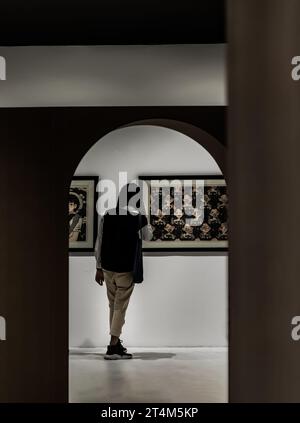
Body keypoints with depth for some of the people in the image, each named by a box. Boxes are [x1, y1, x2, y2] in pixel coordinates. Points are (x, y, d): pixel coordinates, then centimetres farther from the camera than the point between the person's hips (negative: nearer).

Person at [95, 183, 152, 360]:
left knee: (113, 305, 16)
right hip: (126, 269, -4)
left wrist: (99, 267, 11)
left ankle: (116, 343, 25)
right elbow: (148, 237, 9)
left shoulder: (107, 215, 2)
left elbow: (99, 243, 4)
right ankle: (113, 347, -5)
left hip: (107, 267, 4)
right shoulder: (138, 216, -8)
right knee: (120, 307, 0)